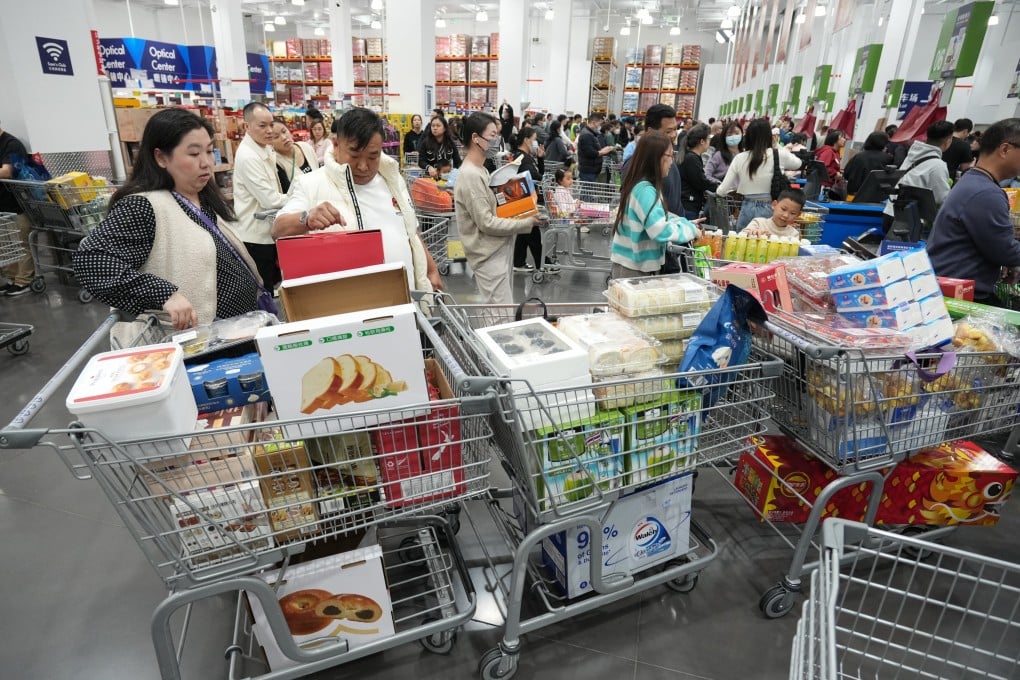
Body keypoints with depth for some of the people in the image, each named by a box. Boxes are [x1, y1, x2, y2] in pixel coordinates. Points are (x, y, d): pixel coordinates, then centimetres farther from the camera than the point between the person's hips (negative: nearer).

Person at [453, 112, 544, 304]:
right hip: (489, 255, -10)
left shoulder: (480, 170, 13)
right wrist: (527, 222, -17)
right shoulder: (470, 175, -19)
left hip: (499, 250, 10)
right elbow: (486, 223, -22)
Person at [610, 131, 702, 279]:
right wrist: (690, 229, -14)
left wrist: (686, 223, 9)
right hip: (634, 267, -10)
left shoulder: (643, 185, 9)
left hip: (639, 263, 10)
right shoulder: (644, 190, -22)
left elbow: (658, 216, 20)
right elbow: (661, 230, -29)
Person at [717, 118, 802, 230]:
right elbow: (797, 163, 19)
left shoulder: (739, 158, -2)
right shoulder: (779, 155, -5)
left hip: (747, 210, 2)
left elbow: (722, 191, 2)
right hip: (769, 210, -2)